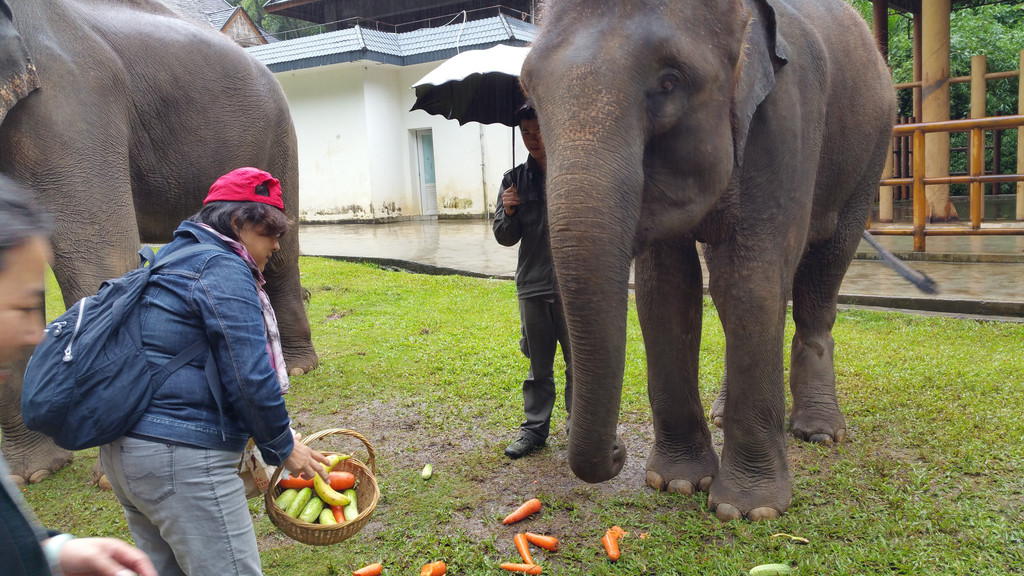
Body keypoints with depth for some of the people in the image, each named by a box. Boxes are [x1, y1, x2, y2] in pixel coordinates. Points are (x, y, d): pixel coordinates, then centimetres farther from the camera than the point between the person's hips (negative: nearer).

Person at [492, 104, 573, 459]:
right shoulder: (515, 179, 7)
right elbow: (505, 238, 7)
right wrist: (509, 213, -12)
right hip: (533, 284, 3)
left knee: (578, 361, 5)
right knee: (538, 364, 13)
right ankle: (535, 428, 24)